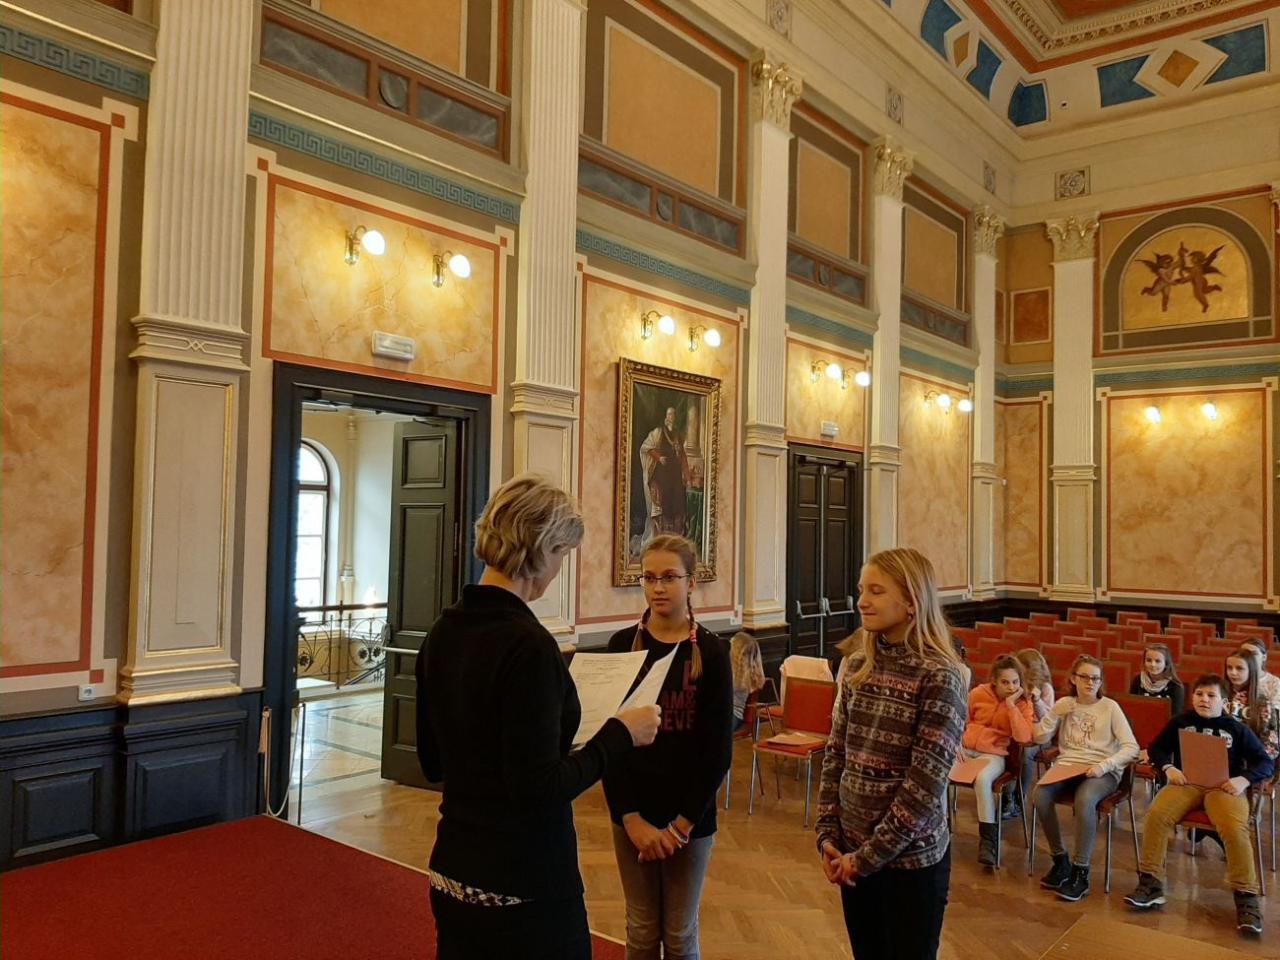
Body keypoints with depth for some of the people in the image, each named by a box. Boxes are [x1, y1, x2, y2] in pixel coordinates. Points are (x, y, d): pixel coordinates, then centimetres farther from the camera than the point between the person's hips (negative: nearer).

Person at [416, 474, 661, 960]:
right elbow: (540, 789, -23)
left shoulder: (443, 632, 1)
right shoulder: (528, 645, -23)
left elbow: (432, 762, 10)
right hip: (523, 887, -7)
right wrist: (620, 735, -13)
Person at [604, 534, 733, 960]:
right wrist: (631, 817, -12)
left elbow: (719, 748, -7)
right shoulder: (622, 645, -3)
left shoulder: (711, 651, -7)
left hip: (690, 816, -1)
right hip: (632, 813, 1)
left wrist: (683, 822, -12)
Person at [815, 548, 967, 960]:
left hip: (911, 859, -5)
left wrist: (870, 854, -15)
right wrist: (828, 834, -2)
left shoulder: (939, 677, -16)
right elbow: (834, 755, 6)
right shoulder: (858, 665, 2)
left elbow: (925, 784, -18)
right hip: (853, 853, 5)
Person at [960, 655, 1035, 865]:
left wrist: (1011, 706, -20)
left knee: (982, 779, -35)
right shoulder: (978, 693, 0)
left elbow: (1024, 737, -18)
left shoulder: (1022, 703, -3)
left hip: (993, 754, -2)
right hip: (965, 747, 2)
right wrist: (956, 744, -2)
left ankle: (988, 839, -23)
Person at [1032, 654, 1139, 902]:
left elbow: (1132, 748, -7)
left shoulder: (1110, 707, 2)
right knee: (1040, 794, -28)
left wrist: (1103, 766, -21)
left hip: (1102, 771, -3)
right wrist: (1056, 713, -5)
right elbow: (1040, 738, 8)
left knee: (1085, 799, -37)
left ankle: (1081, 872, -23)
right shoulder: (1064, 704, 12)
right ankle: (1060, 860, -9)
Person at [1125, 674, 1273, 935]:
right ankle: (1151, 883, -19)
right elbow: (1156, 747, 19)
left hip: (1223, 787, -1)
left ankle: (1246, 897, -20)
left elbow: (1265, 762, 10)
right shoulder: (1180, 722, 15)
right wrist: (1168, 768, -2)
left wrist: (1244, 779, -10)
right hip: (1186, 783, 1)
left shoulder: (1236, 728, 11)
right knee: (1157, 814, -27)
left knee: (1235, 828, -33)